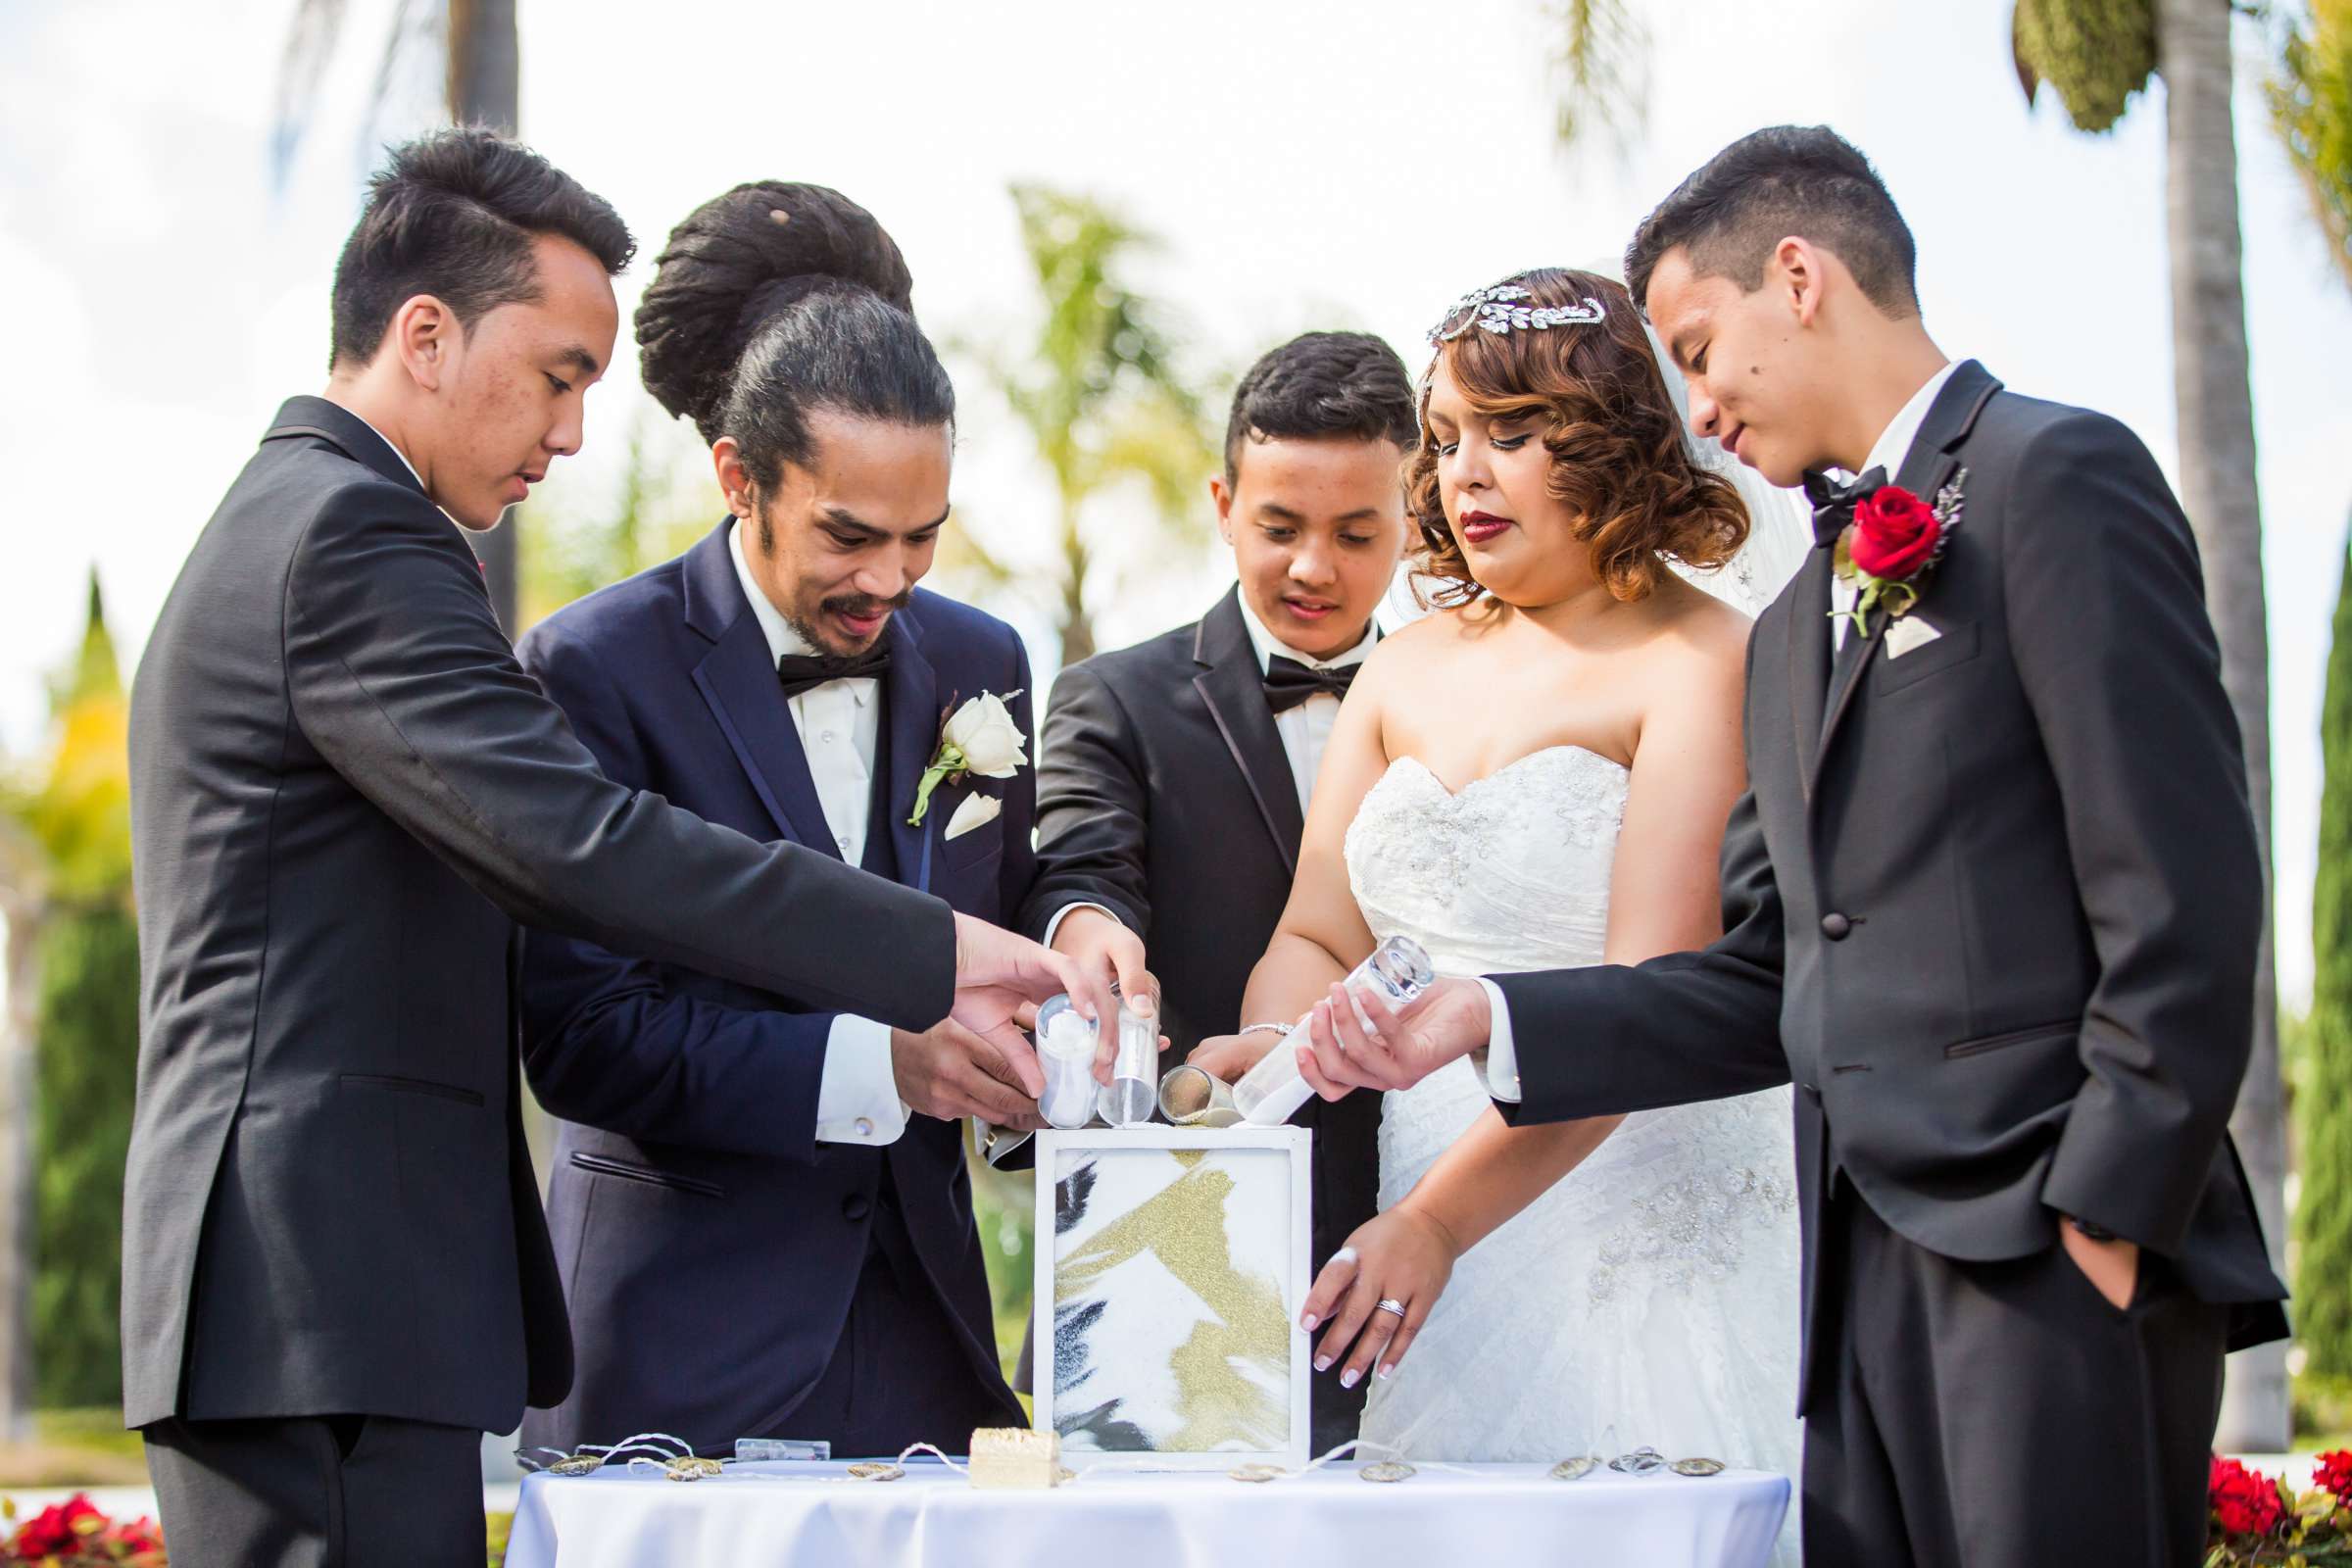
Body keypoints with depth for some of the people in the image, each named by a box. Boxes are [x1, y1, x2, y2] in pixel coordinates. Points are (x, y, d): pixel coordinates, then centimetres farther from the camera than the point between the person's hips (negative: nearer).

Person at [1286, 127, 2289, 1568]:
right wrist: (1491, 1019, 9)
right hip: (1868, 1275, 8)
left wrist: (2109, 1225, -15)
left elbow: (2183, 897, -12)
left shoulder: (2057, 477, -4)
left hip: (2059, 1250, -8)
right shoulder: (1796, 631, 22)